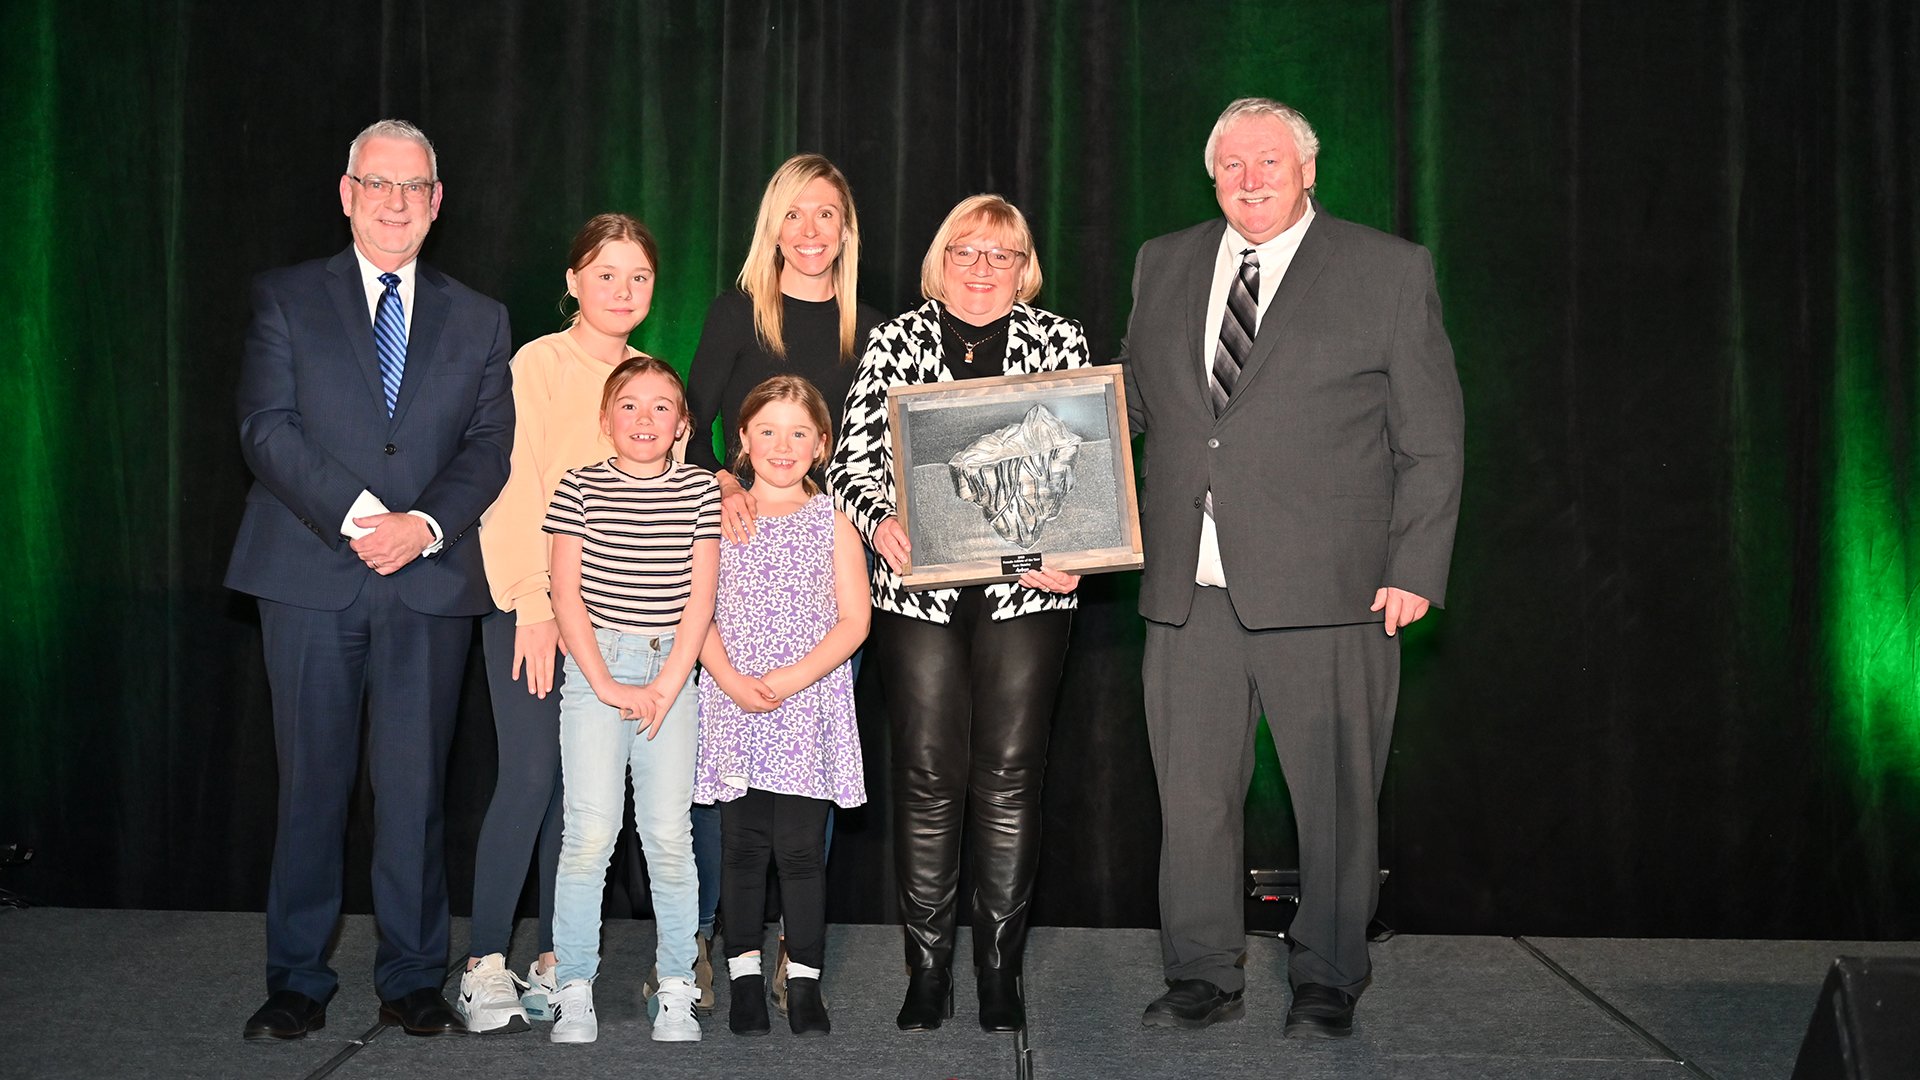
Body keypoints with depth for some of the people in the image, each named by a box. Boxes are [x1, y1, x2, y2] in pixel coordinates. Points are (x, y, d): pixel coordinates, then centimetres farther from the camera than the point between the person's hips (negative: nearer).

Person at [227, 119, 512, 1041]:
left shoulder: (478, 322, 15)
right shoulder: (287, 298, 9)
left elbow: (488, 446, 6)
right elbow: (267, 427, -2)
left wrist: (425, 524, -12)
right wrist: (356, 515, -14)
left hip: (430, 580, 1)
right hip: (311, 577, -1)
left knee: (415, 785, 3)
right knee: (312, 783, 3)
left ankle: (412, 980, 14)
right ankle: (296, 981, 14)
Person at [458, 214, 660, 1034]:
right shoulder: (537, 365, -5)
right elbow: (513, 489, -10)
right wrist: (536, 604, -14)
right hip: (531, 600, -5)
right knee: (531, 772, -10)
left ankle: (555, 960, 13)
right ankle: (485, 966, -2)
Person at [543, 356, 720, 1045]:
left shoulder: (699, 490, 6)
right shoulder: (581, 487, 2)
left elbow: (700, 597, 3)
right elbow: (566, 594, -1)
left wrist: (664, 687, -6)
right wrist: (606, 684, -9)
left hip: (671, 670, 1)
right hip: (594, 665, -1)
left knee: (669, 832, -2)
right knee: (591, 829, -10)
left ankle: (676, 989, 9)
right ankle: (575, 991, -1)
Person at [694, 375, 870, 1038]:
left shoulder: (831, 524, 4)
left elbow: (853, 620, 0)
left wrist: (793, 677, -12)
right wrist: (732, 681, -12)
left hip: (810, 705, -1)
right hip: (734, 705, 1)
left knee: (800, 847, -1)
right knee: (744, 846, 5)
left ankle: (804, 982, 8)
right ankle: (745, 975, 16)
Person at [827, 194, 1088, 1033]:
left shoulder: (1059, 342, 8)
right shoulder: (895, 342, 8)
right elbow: (853, 458, 1)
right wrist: (880, 521, -20)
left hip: (1026, 588, 0)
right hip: (918, 587, 0)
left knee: (1010, 773, 1)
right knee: (928, 773, 1)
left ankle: (1001, 968, 12)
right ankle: (927, 970, 11)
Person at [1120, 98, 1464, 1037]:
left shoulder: (1390, 271, 3)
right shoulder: (1164, 266, 15)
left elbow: (1432, 437, 1)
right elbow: (1131, 402, 24)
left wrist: (1414, 568, -6)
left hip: (1328, 588, -3)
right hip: (1189, 590, 4)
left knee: (1334, 794, 5)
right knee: (1191, 790, 8)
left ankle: (1327, 982, 21)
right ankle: (1202, 977, 22)